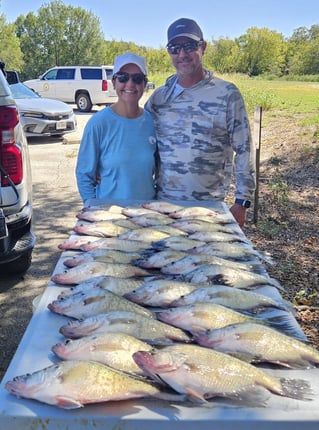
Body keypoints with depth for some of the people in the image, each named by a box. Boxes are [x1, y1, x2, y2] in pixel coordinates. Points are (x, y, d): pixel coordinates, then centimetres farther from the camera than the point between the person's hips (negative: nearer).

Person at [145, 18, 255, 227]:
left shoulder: (227, 94, -4)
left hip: (209, 206, -3)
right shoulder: (159, 96, 6)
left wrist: (242, 202, -5)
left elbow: (244, 151, -3)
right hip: (162, 202, 3)